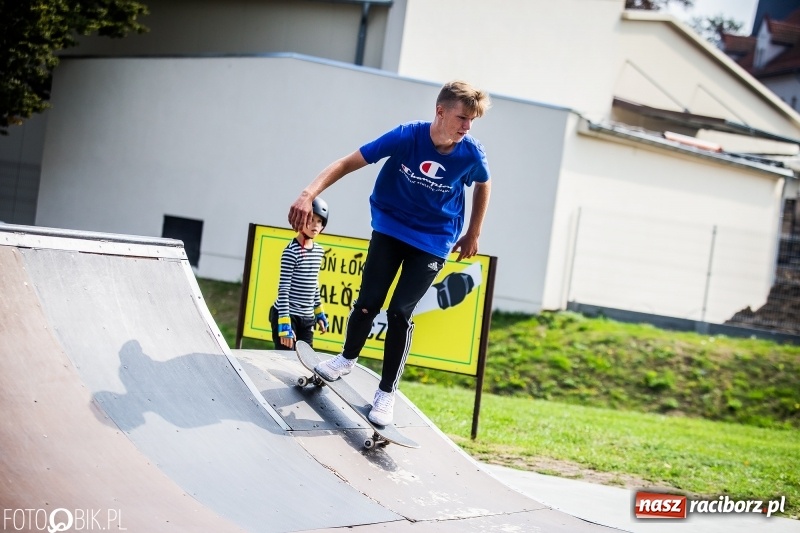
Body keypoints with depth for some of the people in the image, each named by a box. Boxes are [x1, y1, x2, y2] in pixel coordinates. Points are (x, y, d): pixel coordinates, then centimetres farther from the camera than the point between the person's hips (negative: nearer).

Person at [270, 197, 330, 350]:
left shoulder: (319, 251, 7)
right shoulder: (291, 251, -14)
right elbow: (283, 289, -16)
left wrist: (319, 314, 21)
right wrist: (285, 324, -20)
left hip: (307, 319, 7)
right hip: (288, 315, -7)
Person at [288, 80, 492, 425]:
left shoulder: (471, 154, -18)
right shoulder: (407, 136, -22)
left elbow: (482, 186, 6)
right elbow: (348, 163, -19)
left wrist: (473, 235, 12)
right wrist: (309, 194, -31)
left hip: (433, 242, 0)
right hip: (390, 228, 0)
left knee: (400, 312, -10)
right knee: (368, 303, -6)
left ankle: (387, 392, 8)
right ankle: (347, 358, 26)